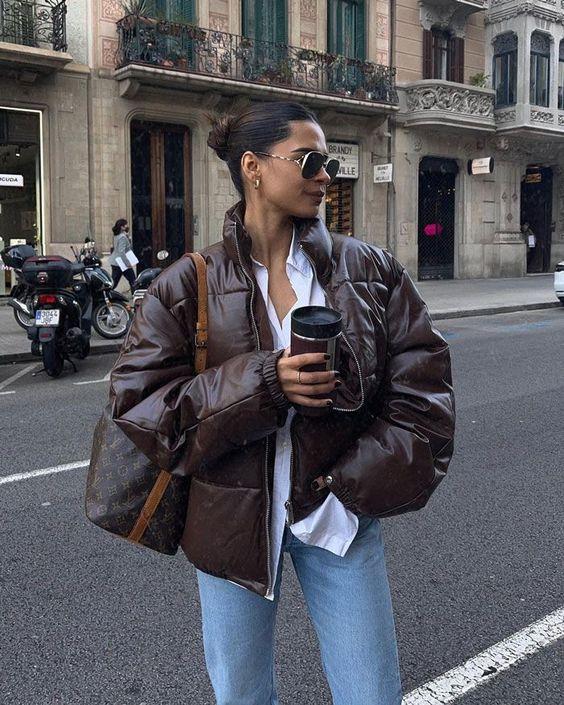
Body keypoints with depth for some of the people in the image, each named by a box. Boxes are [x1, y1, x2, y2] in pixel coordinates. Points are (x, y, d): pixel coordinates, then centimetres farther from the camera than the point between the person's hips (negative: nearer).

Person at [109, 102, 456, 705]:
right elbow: (137, 401, -10)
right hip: (232, 516, 0)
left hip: (341, 515, 1)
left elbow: (420, 389, -1)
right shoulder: (188, 285, -5)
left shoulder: (370, 270, -1)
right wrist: (261, 383, -22)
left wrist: (355, 484, -11)